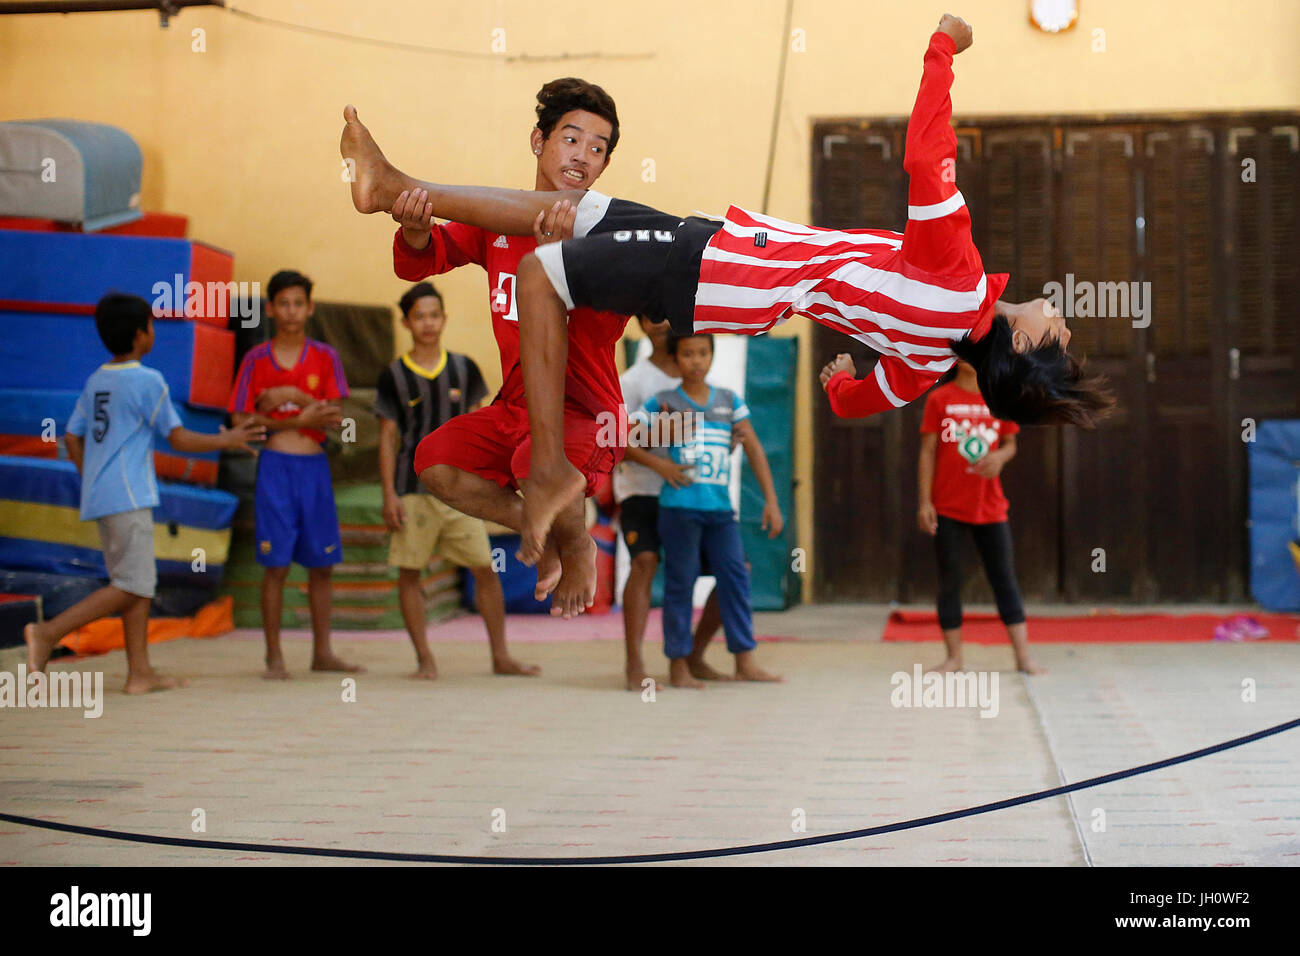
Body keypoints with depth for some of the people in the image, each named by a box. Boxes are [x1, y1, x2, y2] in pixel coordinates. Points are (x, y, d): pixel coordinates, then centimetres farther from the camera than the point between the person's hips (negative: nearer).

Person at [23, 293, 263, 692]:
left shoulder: (95, 382, 13)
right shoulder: (147, 381, -8)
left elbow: (73, 439, 15)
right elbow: (179, 438, -5)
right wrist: (226, 440, 7)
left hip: (100, 497, 8)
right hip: (128, 497, -8)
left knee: (141, 583, 10)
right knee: (131, 587, -8)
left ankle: (140, 671, 6)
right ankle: (48, 633, -17)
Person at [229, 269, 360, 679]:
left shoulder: (325, 357, 8)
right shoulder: (256, 359, 3)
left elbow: (334, 417, -1)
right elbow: (242, 422, -2)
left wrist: (292, 397, -15)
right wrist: (299, 419, -11)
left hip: (315, 466, 2)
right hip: (275, 465, -2)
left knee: (322, 564, 6)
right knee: (276, 565, -5)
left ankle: (322, 652, 16)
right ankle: (274, 656, 2)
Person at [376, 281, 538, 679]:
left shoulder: (465, 369, 7)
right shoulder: (394, 376, 2)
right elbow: (387, 438, 2)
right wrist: (389, 494, -5)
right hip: (413, 488, -1)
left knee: (485, 568, -2)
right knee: (410, 571, -1)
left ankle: (500, 657, 5)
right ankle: (424, 657, 10)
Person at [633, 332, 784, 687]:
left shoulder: (729, 401, 12)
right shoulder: (663, 403, 3)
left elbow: (754, 450, 10)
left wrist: (771, 500, 4)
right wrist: (660, 434, -10)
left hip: (720, 508, 3)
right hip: (679, 507, -3)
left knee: (735, 578, 1)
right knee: (680, 583, 0)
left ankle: (745, 662, 7)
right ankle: (678, 666, 6)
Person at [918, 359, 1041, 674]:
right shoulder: (939, 399, -1)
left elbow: (1010, 444, 12)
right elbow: (927, 452, -1)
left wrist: (1000, 457, -13)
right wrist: (924, 502, -7)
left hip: (990, 507, 2)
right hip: (948, 507, -2)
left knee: (1005, 578, 2)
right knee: (949, 581, 3)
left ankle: (1023, 657, 4)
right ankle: (954, 657, 12)